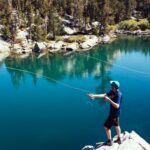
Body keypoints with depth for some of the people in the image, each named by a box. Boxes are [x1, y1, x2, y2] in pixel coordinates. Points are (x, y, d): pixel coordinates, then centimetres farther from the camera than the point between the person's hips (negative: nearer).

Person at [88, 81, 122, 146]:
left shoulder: (118, 95, -29)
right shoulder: (112, 91, -4)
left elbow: (117, 106, -34)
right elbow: (104, 95, -8)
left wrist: (109, 100, -38)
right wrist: (94, 95, -18)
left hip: (114, 113, -9)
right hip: (114, 113, 9)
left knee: (106, 126, 3)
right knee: (116, 125, 22)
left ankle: (109, 141, 16)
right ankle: (119, 139, 38)